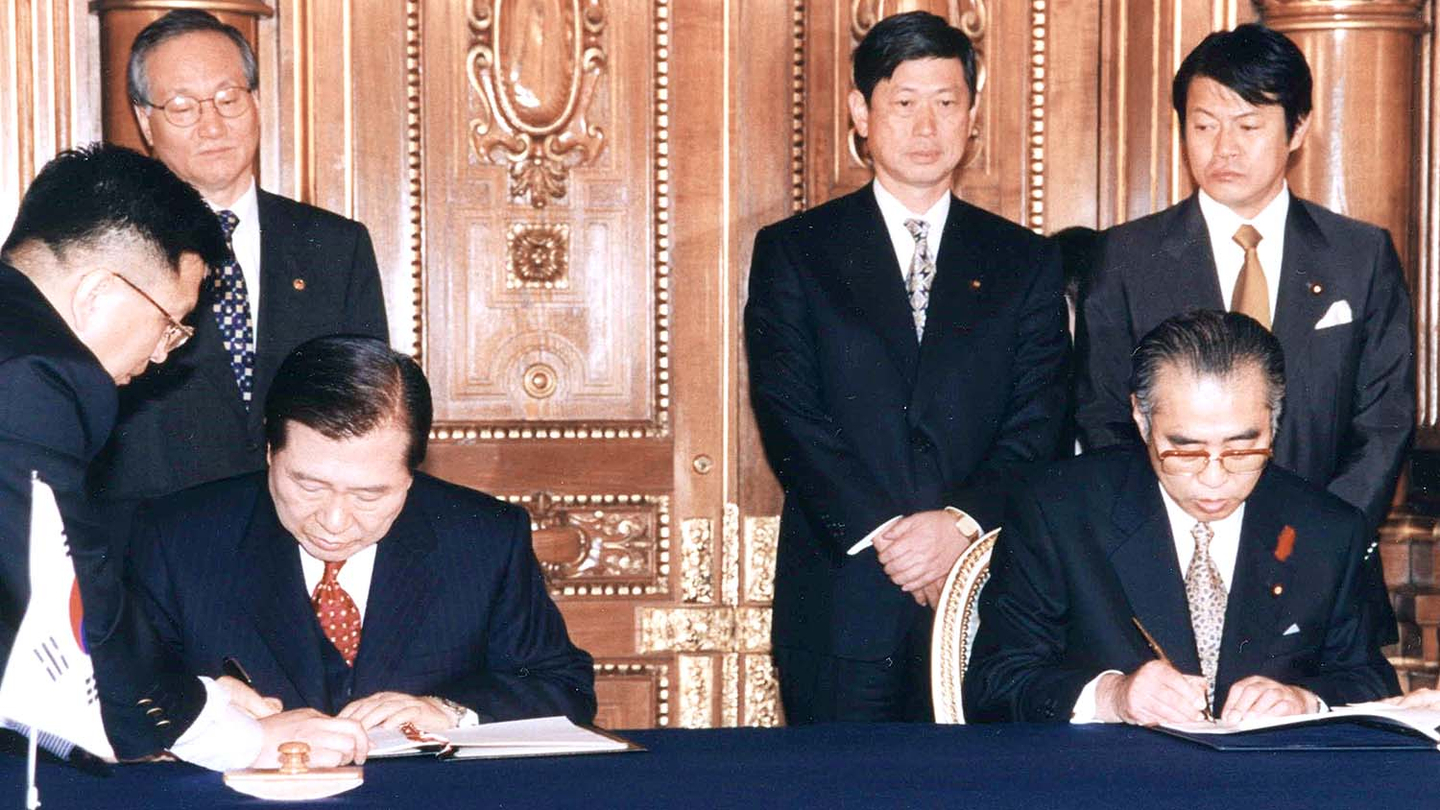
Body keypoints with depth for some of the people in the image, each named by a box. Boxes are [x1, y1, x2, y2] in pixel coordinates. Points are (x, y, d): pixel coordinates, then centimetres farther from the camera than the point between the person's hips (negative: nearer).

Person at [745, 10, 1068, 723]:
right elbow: (788, 416, -3)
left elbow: (1039, 424, 3)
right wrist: (880, 534, -14)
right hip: (841, 603, -1)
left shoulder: (1025, 263, 12)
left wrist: (961, 521, -14)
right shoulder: (792, 251, 7)